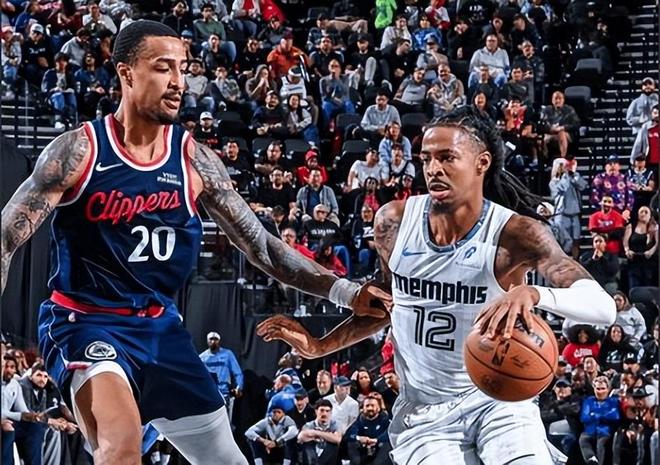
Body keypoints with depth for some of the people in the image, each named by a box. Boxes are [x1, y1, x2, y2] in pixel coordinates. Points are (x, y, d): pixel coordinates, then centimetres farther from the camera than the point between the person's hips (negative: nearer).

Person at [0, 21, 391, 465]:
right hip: (87, 323, -5)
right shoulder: (77, 151, -14)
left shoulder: (195, 160, -2)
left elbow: (261, 245, 5)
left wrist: (344, 291, -3)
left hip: (161, 326, 6)